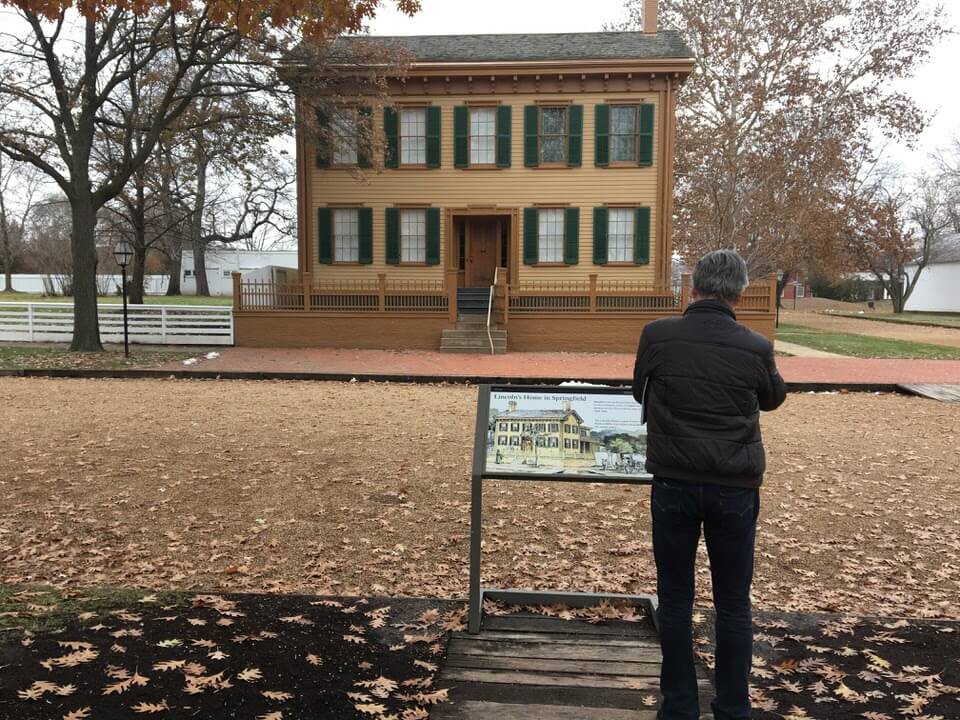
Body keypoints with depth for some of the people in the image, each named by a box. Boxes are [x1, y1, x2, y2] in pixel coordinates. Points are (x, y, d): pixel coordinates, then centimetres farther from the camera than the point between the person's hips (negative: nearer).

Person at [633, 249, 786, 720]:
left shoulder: (657, 336, -8)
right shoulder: (756, 348, -7)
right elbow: (773, 398, 14)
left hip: (675, 485, 0)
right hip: (736, 488, 1)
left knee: (675, 601, 11)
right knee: (733, 604, 14)